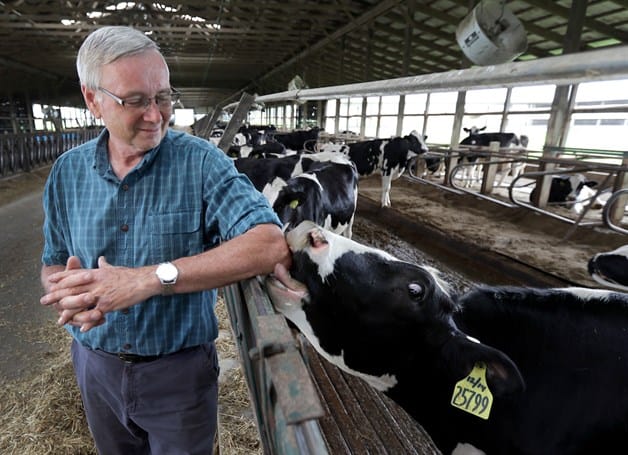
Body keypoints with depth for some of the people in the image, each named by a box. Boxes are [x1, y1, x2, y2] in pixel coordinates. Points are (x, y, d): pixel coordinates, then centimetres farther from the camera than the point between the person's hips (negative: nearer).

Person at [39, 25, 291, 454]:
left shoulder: (201, 161, -18)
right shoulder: (67, 173, -4)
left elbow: (272, 245, -30)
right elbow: (53, 264, 4)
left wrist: (150, 279, -35)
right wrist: (67, 290, -22)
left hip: (181, 370, -3)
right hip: (95, 366, 4)